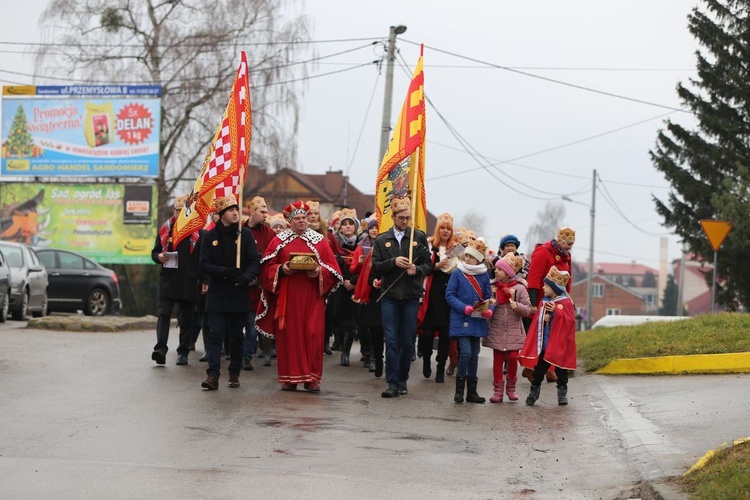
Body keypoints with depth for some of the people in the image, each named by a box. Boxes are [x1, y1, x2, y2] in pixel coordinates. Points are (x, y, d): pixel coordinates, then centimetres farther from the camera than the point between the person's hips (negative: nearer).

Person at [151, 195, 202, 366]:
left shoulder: (198, 232, 3)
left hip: (189, 281, -1)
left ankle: (183, 352, 13)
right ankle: (160, 349, -19)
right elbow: (155, 252, 18)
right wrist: (158, 257, -6)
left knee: (186, 318, 6)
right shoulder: (165, 229, 11)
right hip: (168, 279, 1)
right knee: (164, 313, -11)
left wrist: (201, 280, -7)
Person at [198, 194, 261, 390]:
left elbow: (255, 262, 0)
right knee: (215, 334, -8)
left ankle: (234, 374, 18)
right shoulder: (210, 236, 4)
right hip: (216, 294, -1)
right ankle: (212, 375, -12)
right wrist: (224, 272, -16)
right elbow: (204, 264, -1)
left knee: (236, 336, 7)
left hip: (238, 293, 1)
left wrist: (245, 278, -18)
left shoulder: (245, 234, 4)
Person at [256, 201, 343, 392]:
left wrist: (320, 272, -13)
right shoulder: (279, 240, 8)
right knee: (288, 335, -1)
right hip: (286, 296, 0)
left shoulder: (319, 241, 9)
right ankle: (289, 378, 5)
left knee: (313, 335, -6)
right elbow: (267, 267, 5)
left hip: (311, 297, 0)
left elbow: (333, 269, 6)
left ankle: (312, 378, -2)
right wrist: (281, 269, -13)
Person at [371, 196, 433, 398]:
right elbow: (375, 268, 2)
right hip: (389, 296, 0)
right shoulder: (382, 240, 7)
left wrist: (417, 270, -14)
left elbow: (429, 265, 6)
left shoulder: (419, 237, 6)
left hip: (411, 296, 0)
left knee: (408, 341, 4)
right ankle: (392, 383, -5)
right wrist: (394, 262, -13)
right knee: (391, 341, -5)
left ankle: (402, 380, 17)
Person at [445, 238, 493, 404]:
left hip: (477, 321, 4)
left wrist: (489, 310, -11)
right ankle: (459, 389, 0)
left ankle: (472, 391, 18)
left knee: (474, 355, 9)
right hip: (461, 320, -4)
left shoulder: (484, 275, 5)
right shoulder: (457, 273, -4)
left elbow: (488, 297, 10)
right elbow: (449, 295, -7)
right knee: (465, 352, -15)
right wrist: (465, 308, -19)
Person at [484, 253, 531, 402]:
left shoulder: (519, 289, -1)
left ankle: (511, 387, 16)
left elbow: (528, 310, -2)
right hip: (497, 330, 1)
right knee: (497, 359, 2)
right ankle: (498, 390, 10)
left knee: (513, 358, -5)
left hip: (514, 331, -1)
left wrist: (516, 305, -19)